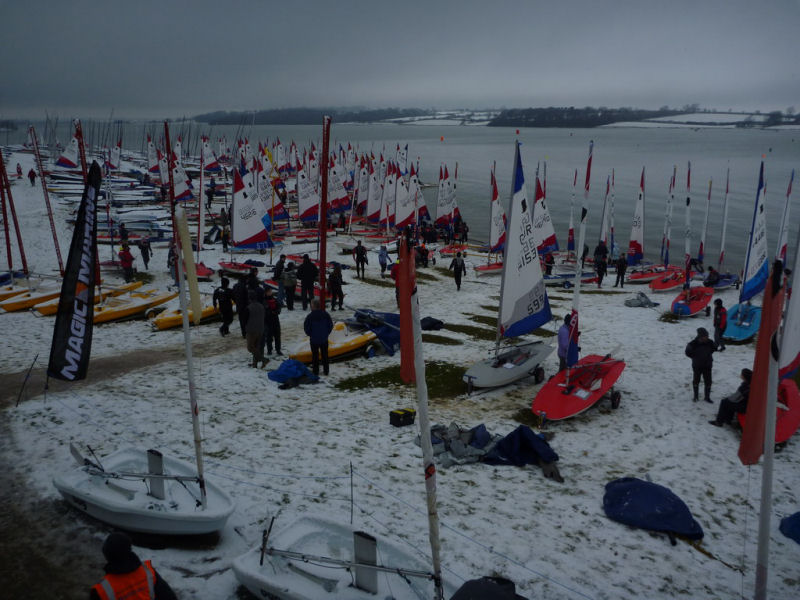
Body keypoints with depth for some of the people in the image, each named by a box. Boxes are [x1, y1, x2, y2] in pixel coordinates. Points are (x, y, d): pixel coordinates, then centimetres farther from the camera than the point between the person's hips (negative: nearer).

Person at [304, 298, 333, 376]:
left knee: (315, 355, 9)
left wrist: (310, 334, 8)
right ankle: (325, 371, 20)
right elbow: (331, 325, 2)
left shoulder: (310, 316, -16)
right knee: (324, 355, 14)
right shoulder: (326, 314, -5)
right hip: (324, 339, 3)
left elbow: (306, 327, -9)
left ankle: (315, 371, 14)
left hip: (314, 339, -3)